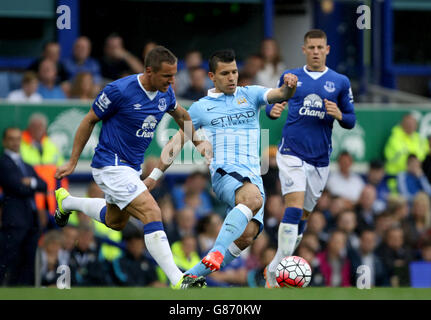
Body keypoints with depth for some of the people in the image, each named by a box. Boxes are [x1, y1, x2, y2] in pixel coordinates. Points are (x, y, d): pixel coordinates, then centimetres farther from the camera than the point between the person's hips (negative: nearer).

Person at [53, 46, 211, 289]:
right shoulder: (120, 90, -23)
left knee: (115, 222, 27)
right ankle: (178, 281, -28)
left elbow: (180, 114, 21)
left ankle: (66, 201, 50)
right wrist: (73, 162, -5)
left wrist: (199, 141, 18)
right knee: (152, 214, -23)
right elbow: (90, 121, -10)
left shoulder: (166, 93, -4)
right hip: (111, 166, -9)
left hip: (132, 167, 9)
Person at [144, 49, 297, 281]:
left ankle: (193, 275, -9)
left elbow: (280, 95, -1)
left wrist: (288, 87, -25)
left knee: (247, 235, -19)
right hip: (224, 173, -3)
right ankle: (217, 251, -48)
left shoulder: (250, 95, 16)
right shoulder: (201, 107, 13)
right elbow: (176, 142, 20)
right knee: (254, 198, -38)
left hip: (254, 178, 3)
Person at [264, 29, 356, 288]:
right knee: (294, 206, -20)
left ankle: (277, 267, 23)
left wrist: (338, 115, -13)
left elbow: (351, 121, 9)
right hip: (292, 153, -3)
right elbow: (273, 104, 15)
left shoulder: (340, 82, 6)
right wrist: (272, 110, -9)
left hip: (320, 158, 3)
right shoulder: (290, 77, 6)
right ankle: (277, 270, -22)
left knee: (304, 214, 9)